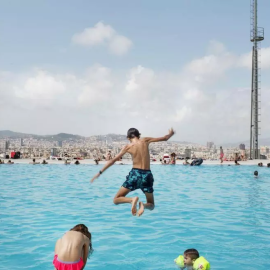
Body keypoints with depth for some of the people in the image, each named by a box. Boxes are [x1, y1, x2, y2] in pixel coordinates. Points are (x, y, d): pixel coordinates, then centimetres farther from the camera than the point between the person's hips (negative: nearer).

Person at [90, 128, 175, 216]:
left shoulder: (128, 146, 3)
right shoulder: (145, 140, 6)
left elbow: (113, 160, 5)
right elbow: (165, 138, 16)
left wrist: (100, 172, 11)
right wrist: (170, 134, 38)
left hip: (135, 174, -2)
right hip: (147, 175, 2)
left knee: (116, 200, 9)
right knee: (151, 205, 20)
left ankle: (132, 199, -21)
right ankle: (143, 204, -17)